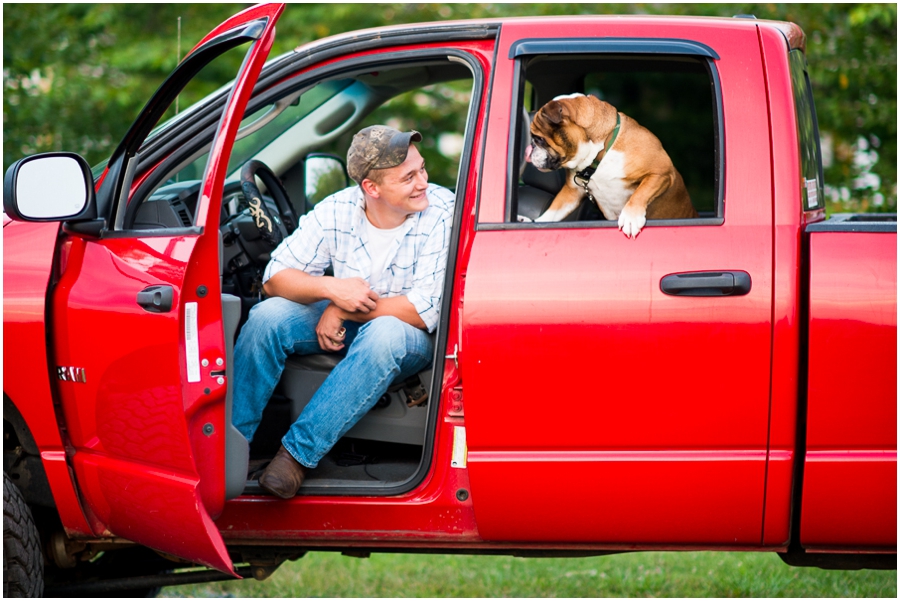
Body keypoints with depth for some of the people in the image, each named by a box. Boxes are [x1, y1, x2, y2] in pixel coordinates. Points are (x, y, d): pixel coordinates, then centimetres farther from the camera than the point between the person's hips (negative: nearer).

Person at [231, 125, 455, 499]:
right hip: (345, 326, 4)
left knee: (382, 334, -39)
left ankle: (299, 453, -33)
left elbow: (424, 311, -23)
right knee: (268, 317, -22)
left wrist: (343, 311, -20)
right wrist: (332, 288, -28)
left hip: (409, 337, -3)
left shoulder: (442, 212, -20)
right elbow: (275, 278, -8)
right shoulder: (336, 211, -9)